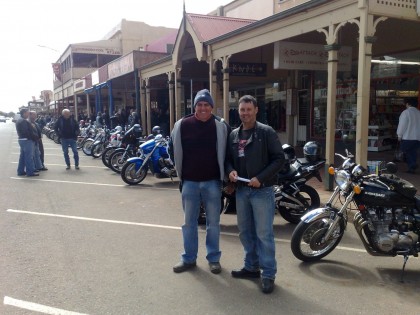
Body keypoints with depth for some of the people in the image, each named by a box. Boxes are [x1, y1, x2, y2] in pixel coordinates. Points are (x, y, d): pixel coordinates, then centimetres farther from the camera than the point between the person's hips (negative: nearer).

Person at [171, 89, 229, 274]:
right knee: (189, 222, 11)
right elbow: (174, 148, 10)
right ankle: (189, 258, 23)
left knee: (213, 222, 9)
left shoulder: (221, 127, -4)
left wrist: (225, 176, 2)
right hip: (189, 181, 1)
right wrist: (180, 170, 8)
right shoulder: (182, 125, -2)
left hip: (212, 181, -1)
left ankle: (214, 258, 22)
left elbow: (226, 152, 5)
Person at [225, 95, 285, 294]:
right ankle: (251, 267, 30)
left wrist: (260, 178, -17)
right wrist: (230, 170, -5)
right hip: (241, 190, 6)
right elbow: (228, 158, 18)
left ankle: (268, 274, 9)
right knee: (245, 231, 15)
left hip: (262, 190, -6)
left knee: (264, 233, -2)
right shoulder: (234, 135, 11)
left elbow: (279, 158, -9)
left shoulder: (266, 132, -6)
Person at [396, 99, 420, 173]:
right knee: (413, 153, 11)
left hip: (407, 137, -6)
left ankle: (412, 165, -8)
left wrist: (399, 135, 0)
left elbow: (402, 125, -10)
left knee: (405, 151, 4)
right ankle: (412, 168, 9)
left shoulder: (406, 112, -9)